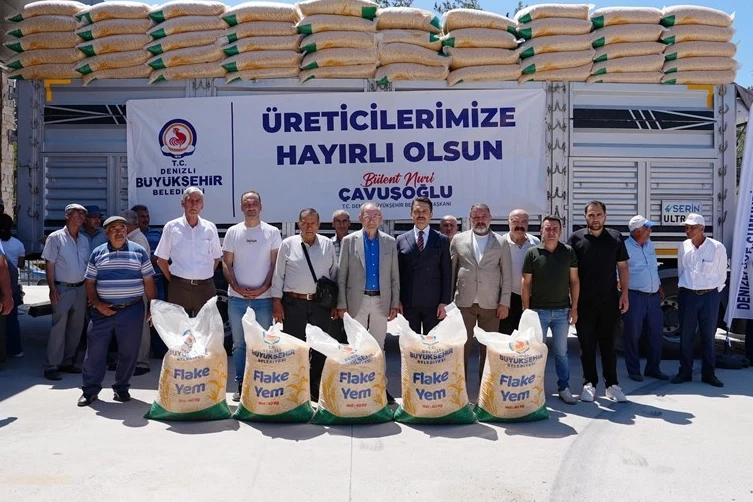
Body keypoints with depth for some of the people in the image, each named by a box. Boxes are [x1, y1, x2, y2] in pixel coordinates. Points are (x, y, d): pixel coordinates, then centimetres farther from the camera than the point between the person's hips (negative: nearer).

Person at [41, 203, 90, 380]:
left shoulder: (84, 240, 13)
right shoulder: (55, 238, -3)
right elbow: (49, 265, -6)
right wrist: (52, 288, -14)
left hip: (80, 289, 6)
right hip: (62, 288, -6)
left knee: (76, 327, 9)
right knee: (58, 328, -7)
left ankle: (67, 362, 19)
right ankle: (51, 366, -1)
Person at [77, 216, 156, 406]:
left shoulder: (139, 251, 4)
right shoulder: (97, 253, 7)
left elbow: (148, 282, 4)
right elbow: (90, 283, 8)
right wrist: (97, 304, -7)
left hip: (132, 311, -1)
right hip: (103, 311, 1)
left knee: (128, 352, 6)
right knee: (95, 351, 4)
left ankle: (121, 388, 21)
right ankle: (90, 390, 18)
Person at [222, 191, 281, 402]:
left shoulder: (272, 232, 2)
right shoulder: (233, 232, 6)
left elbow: (275, 264, 0)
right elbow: (226, 263, 5)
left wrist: (263, 288, -11)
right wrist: (236, 287, -8)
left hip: (263, 298, -1)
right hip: (237, 297, 2)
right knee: (239, 343, 8)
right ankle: (241, 384, 18)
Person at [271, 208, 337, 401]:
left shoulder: (327, 245, 6)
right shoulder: (288, 244, 2)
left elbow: (334, 274, 9)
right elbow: (278, 274, 2)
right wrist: (276, 302, -2)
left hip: (321, 303, 2)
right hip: (293, 303, -2)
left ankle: (316, 388, 20)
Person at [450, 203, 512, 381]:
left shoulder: (501, 243, 6)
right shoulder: (458, 240, 6)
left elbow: (507, 275, 5)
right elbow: (450, 271, 8)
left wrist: (504, 303, -1)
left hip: (491, 303, 0)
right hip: (464, 302, 0)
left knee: (488, 346, 5)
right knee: (462, 344, 2)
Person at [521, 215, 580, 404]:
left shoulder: (568, 252, 3)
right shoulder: (532, 253, -3)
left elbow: (574, 280, 6)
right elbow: (525, 283, -1)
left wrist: (574, 308, 1)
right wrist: (526, 310, -4)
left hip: (562, 311, 1)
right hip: (538, 310, -1)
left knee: (561, 352, 10)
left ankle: (564, 388, 21)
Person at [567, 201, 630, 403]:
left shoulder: (615, 238, 6)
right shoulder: (576, 238, 1)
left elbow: (623, 267, 9)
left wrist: (624, 293, 1)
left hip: (609, 301, 1)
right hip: (584, 302, -1)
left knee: (608, 344, 8)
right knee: (587, 345, 6)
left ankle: (612, 385, 17)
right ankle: (589, 384, 17)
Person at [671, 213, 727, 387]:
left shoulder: (717, 247, -7)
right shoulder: (684, 247, 1)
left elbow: (722, 274, 3)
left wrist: (714, 292, 5)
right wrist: (686, 289, 11)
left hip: (709, 296, -2)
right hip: (687, 295, 2)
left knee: (709, 336, 6)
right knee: (686, 335, 6)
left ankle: (708, 374, 17)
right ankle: (685, 372, 16)